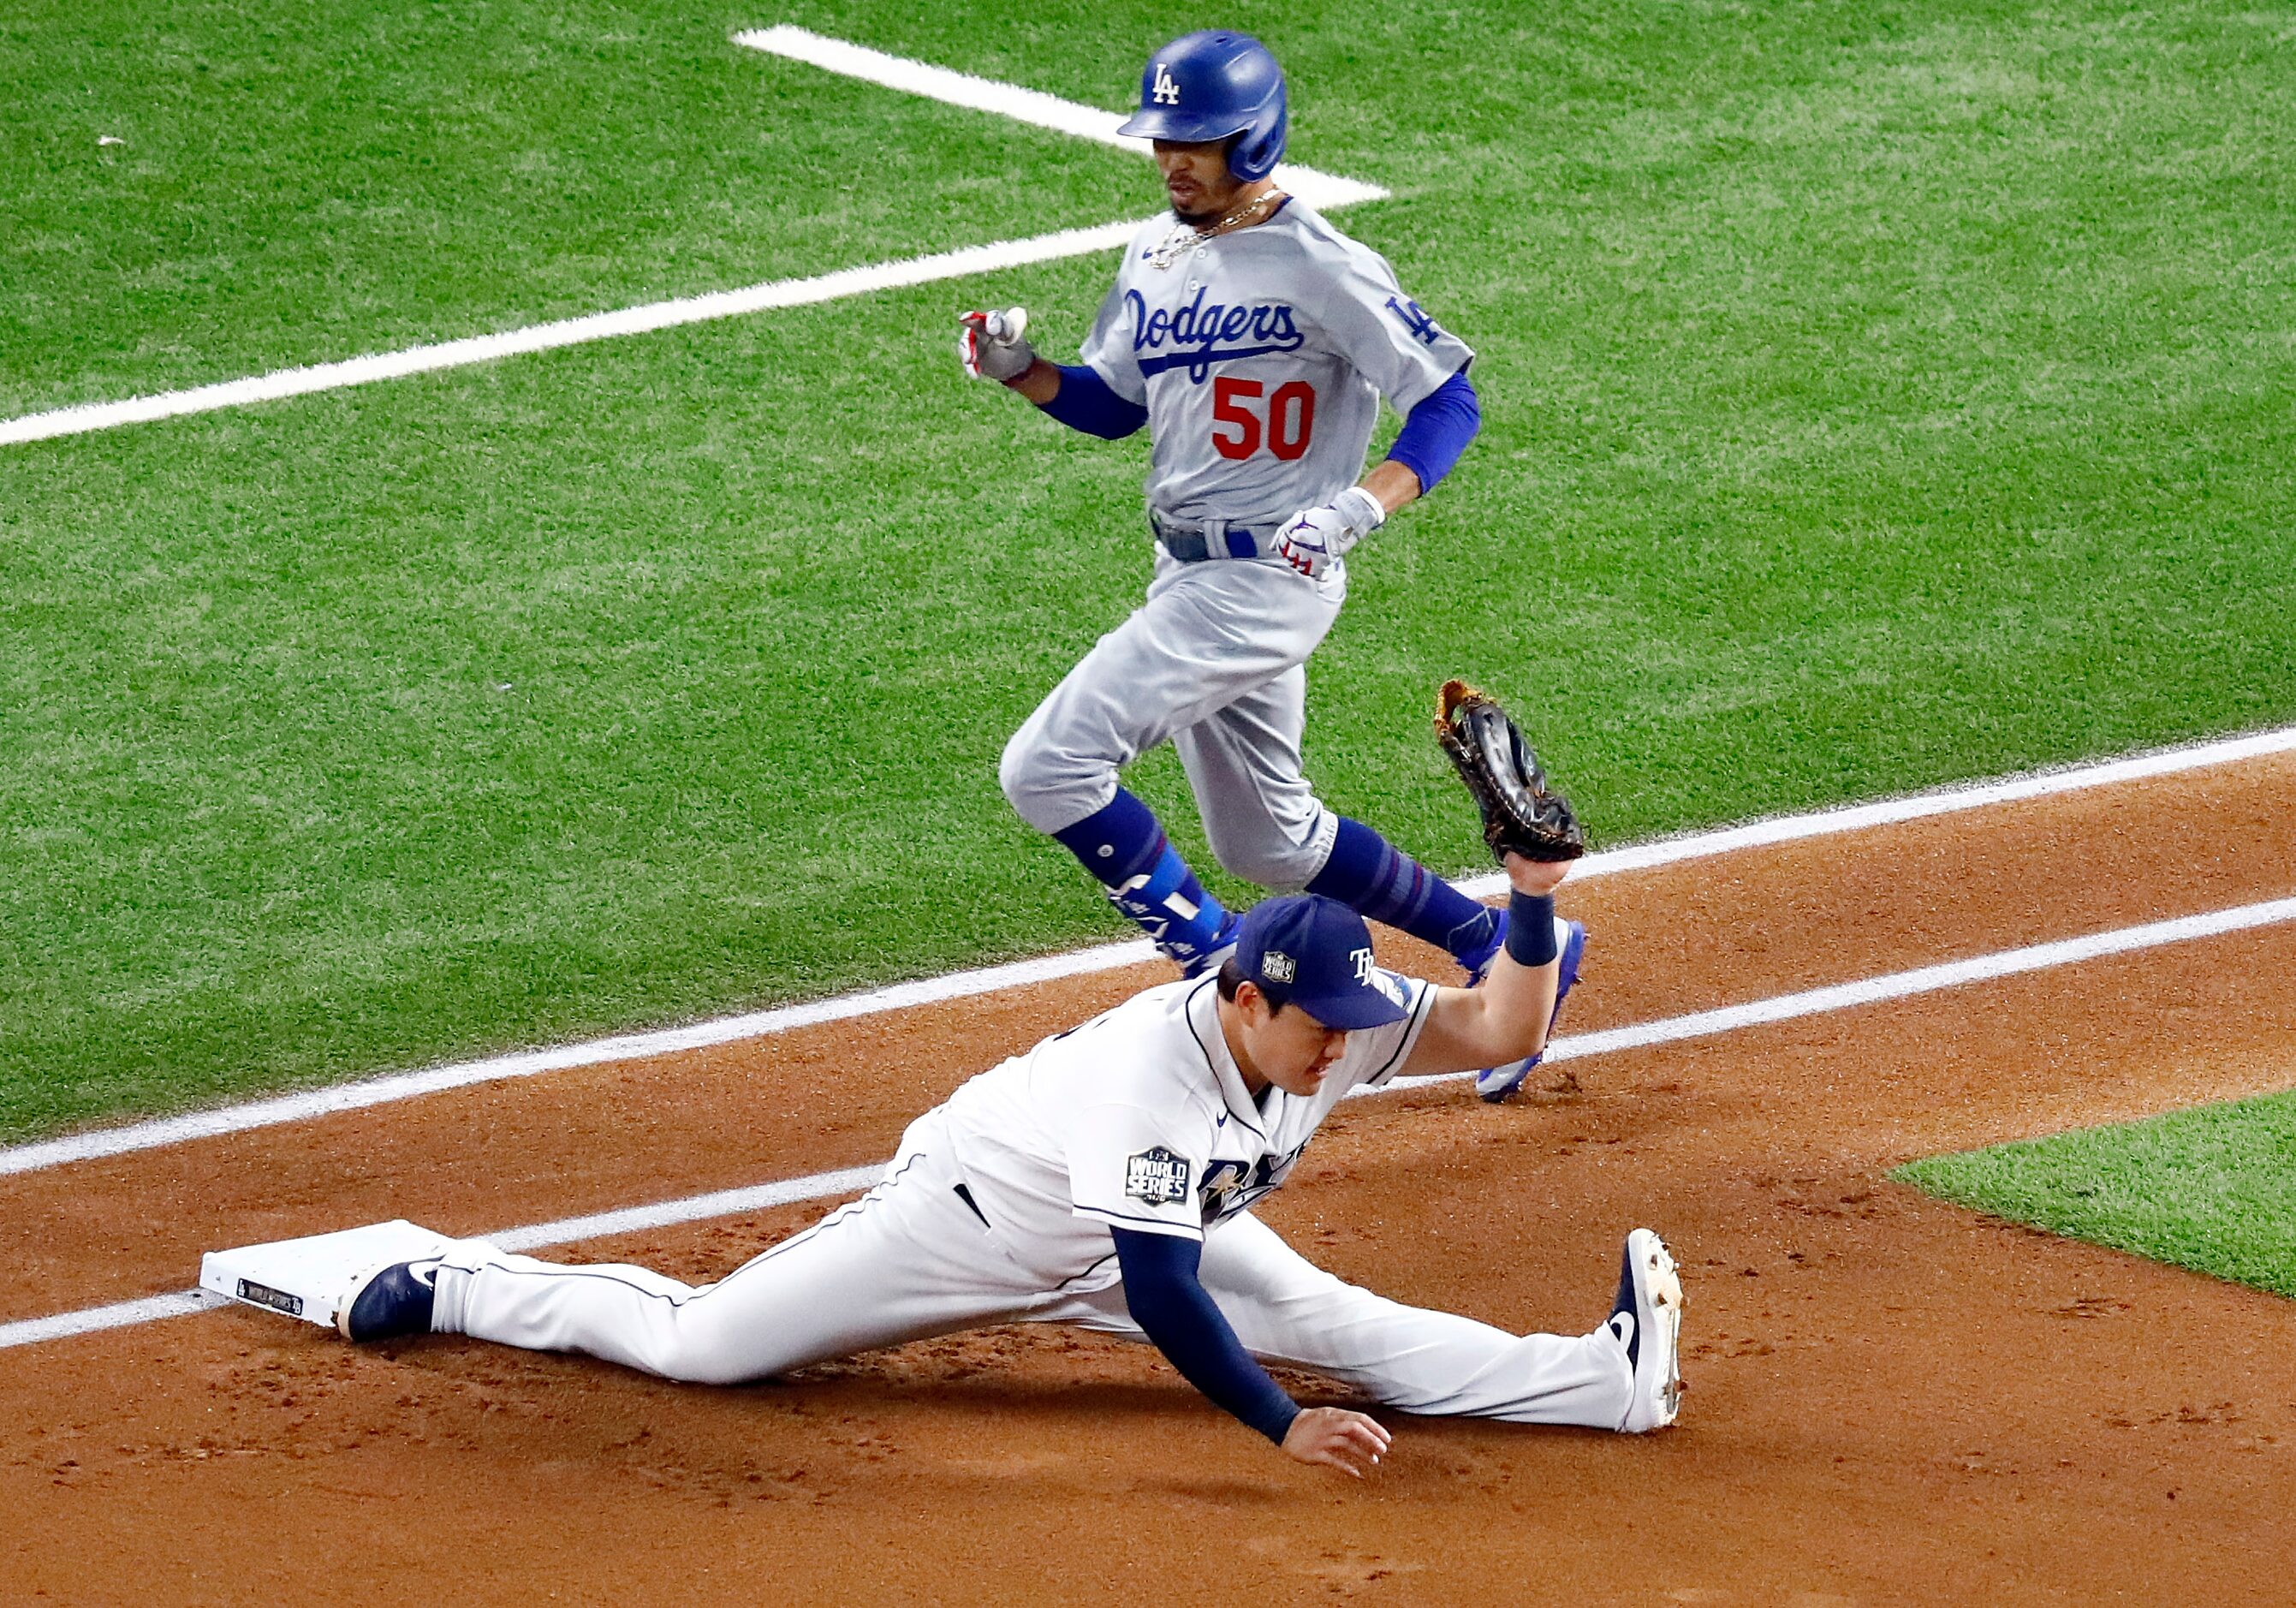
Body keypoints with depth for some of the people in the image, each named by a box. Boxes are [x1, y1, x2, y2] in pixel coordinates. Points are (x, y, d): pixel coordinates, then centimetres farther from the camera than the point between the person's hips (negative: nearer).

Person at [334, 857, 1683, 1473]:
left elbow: (1504, 1030, -20)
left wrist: (1535, 896, -36)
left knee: (1341, 1326, -11)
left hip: (1151, 1227, 6)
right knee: (697, 1344, -1)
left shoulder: (1338, 1022, -19)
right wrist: (1283, 1427, -42)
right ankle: (461, 1286, 18)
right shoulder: (1154, 1070, -41)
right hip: (983, 1210, -6)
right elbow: (1159, 1294, -43)